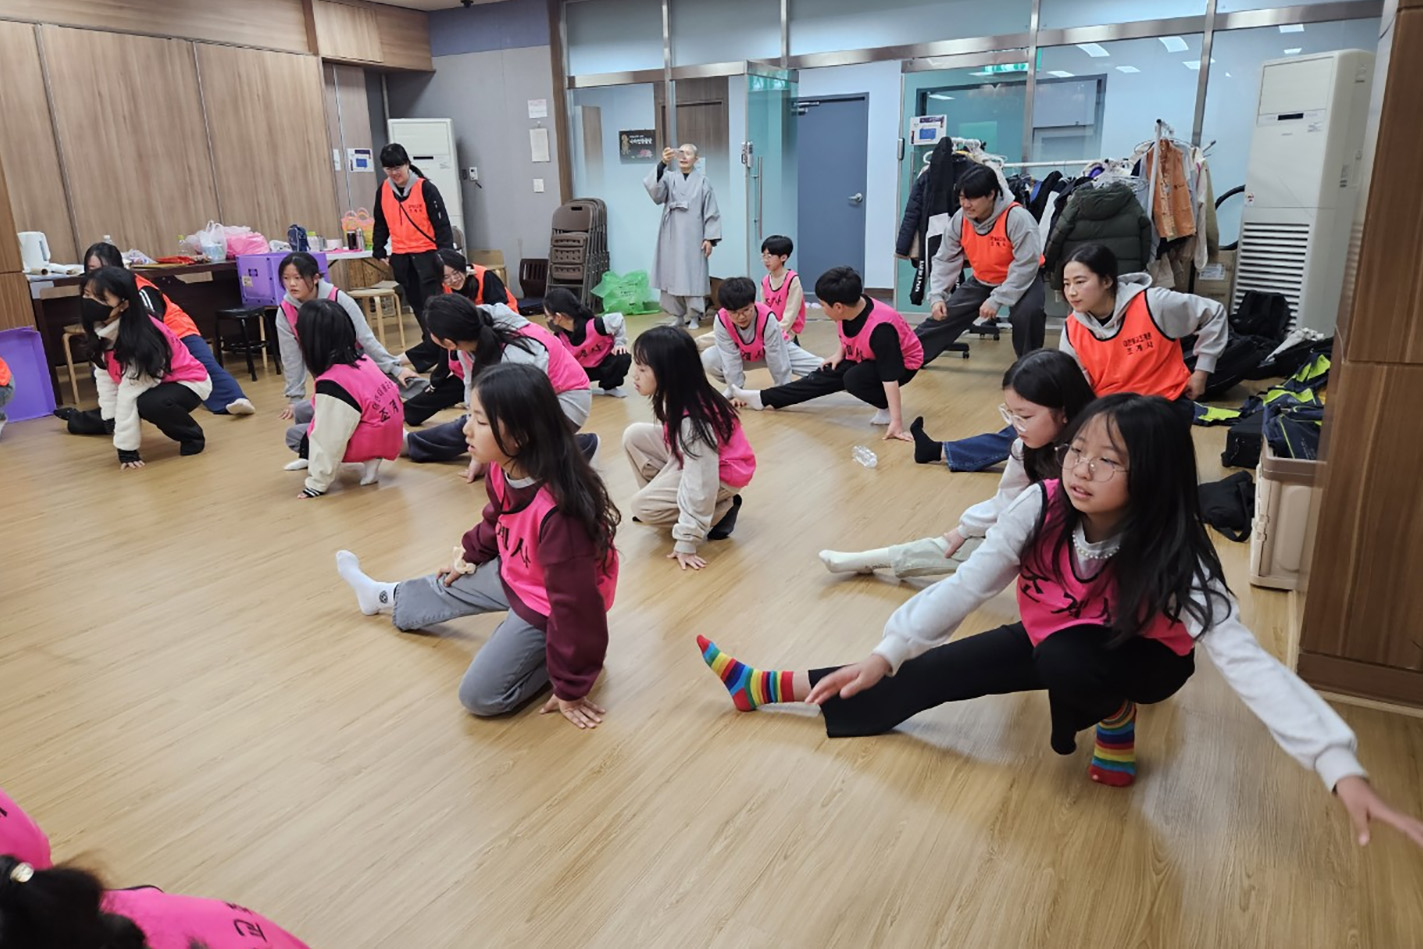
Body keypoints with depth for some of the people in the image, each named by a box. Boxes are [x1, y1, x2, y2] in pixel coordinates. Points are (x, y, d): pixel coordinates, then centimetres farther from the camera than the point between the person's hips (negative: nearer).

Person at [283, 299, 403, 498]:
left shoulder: (331, 384, -25)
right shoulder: (359, 357, -1)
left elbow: (329, 439, -21)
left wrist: (317, 484, -12)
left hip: (371, 441, -8)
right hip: (387, 432, 8)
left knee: (293, 435, 8)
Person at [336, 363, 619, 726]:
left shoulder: (558, 510, -40)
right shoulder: (503, 469, -16)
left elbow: (575, 604, -33)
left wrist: (570, 688, -24)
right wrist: (471, 553, 26)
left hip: (547, 607, -8)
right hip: (514, 573, 8)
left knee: (480, 695, -7)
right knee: (452, 587, 27)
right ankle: (385, 598, 56)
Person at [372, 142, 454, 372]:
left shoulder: (426, 188, -9)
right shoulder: (382, 190, 6)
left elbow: (442, 223, -9)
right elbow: (381, 224, 17)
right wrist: (378, 251, 12)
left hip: (427, 254, -5)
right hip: (400, 257, 6)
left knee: (432, 305, -8)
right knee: (417, 305, 8)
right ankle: (437, 350, 16)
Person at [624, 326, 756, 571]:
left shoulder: (693, 420, -34)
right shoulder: (678, 397, -11)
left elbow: (700, 484, -33)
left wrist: (686, 543, -28)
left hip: (721, 474, -8)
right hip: (693, 456, 8)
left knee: (642, 506, -14)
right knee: (634, 435, -3)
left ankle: (722, 509, -2)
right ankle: (666, 501, 9)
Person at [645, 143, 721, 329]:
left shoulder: (703, 182, 3)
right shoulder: (669, 178, 5)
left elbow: (711, 212, 2)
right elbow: (653, 188, -16)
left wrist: (709, 238, -6)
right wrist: (662, 164, -29)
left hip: (693, 237, -2)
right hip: (672, 236, 2)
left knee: (693, 276, -2)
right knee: (672, 274, 4)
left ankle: (694, 316, 6)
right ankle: (677, 314, 14)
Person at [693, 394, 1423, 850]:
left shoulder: (1174, 557, -35)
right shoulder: (1041, 510, -27)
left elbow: (1246, 662, -40)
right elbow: (966, 586, -28)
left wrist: (1341, 770, -51)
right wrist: (886, 653, -39)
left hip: (1138, 658, -3)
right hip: (1055, 638, 3)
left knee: (1067, 661, -38)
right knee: (926, 675, -10)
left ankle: (1115, 717, -4)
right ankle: (769, 688, 0)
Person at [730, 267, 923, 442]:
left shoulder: (880, 328, -39)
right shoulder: (850, 308, -18)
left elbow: (890, 376, -40)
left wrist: (896, 421, -41)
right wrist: (840, 354, 0)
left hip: (902, 364, -7)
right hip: (866, 357, 8)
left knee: (854, 379, -31)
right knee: (827, 374, 3)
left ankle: (890, 410, -10)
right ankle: (763, 398, 7)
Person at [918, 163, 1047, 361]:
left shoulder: (1017, 218, -31)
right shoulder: (960, 219, -13)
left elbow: (1026, 265, -30)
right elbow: (945, 260, -5)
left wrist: (996, 300, -33)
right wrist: (937, 296, -17)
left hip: (1022, 280, -5)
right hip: (982, 281, 5)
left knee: (1027, 314, -33)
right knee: (943, 314, 1)